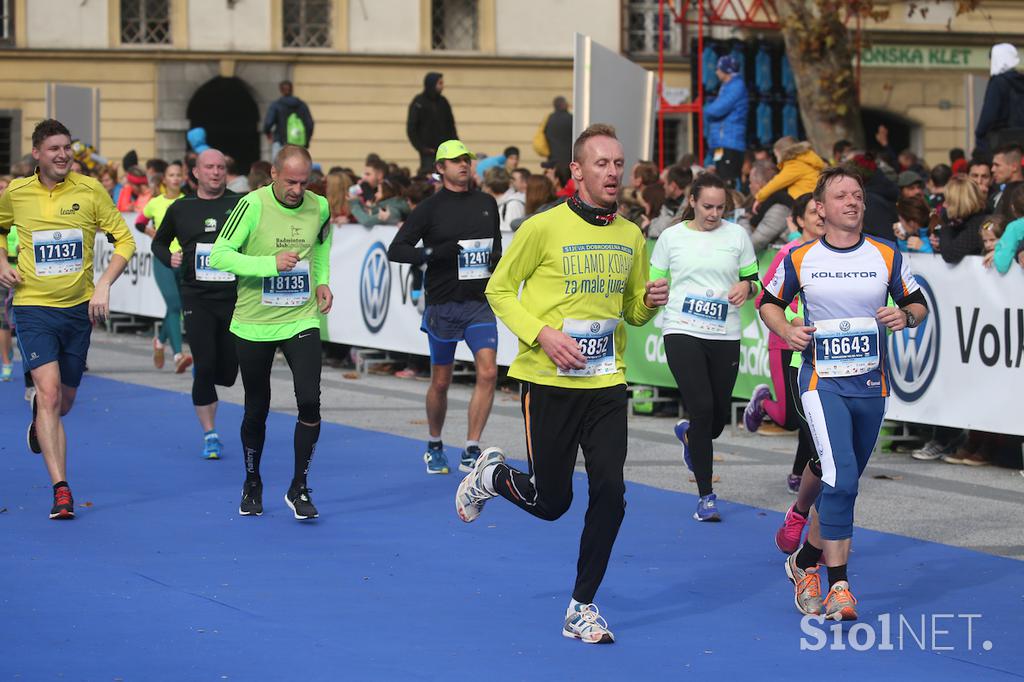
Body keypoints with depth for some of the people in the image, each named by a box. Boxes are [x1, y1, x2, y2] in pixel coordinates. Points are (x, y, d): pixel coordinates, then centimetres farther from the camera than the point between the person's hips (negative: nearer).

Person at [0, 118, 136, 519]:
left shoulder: (90, 190, -4)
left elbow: (125, 240, 1)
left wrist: (103, 286, -11)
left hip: (79, 307, 2)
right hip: (33, 306, -2)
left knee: (65, 401, 14)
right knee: (49, 392, -17)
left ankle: (39, 417, 53)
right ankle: (61, 490, -18)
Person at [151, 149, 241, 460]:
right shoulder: (180, 210, 7)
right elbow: (159, 242, 22)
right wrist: (168, 258, 2)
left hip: (235, 297, 0)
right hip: (197, 298, 0)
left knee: (227, 372, 4)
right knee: (205, 367, -10)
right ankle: (210, 434, 3)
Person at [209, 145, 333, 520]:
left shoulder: (319, 207, -2)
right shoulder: (253, 205, -15)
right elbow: (219, 255, -19)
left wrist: (322, 281, 6)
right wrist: (270, 263, -27)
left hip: (301, 320, 2)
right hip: (254, 324, -2)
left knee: (309, 401, -14)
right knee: (257, 410, 10)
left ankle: (298, 489, 0)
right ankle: (252, 485, 32)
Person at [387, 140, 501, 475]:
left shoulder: (487, 203, 9)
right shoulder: (430, 208, -4)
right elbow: (396, 249, -7)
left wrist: (497, 257, 2)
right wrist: (433, 252, -20)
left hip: (480, 302, 3)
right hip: (443, 305, -3)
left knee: (488, 372, -13)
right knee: (440, 383, 6)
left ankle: (471, 453, -7)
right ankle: (434, 447, 28)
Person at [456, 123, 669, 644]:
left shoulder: (631, 237, 7)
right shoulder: (544, 228, -9)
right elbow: (499, 290, -2)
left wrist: (650, 302, -6)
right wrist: (543, 334, -16)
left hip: (606, 384, 4)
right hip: (549, 383, -4)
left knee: (610, 492, -7)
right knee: (550, 501, 3)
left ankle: (582, 608, 7)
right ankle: (491, 475, 37)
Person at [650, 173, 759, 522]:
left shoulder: (737, 235, 6)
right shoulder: (671, 237, 4)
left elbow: (755, 281, 11)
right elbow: (654, 284, 12)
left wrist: (746, 286, -11)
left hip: (725, 336, 2)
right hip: (682, 332, -2)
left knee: (720, 414, 6)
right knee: (702, 408, -14)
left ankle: (688, 434, 46)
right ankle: (706, 496, -4)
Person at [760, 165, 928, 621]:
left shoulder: (887, 255, 2)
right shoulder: (800, 259, -1)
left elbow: (917, 302, 10)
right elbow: (769, 302, 12)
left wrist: (905, 315, -12)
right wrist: (786, 330, -8)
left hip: (871, 385, 3)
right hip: (822, 383, -3)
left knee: (843, 483, 13)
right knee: (840, 477, -20)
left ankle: (806, 559, 36)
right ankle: (838, 585, -16)